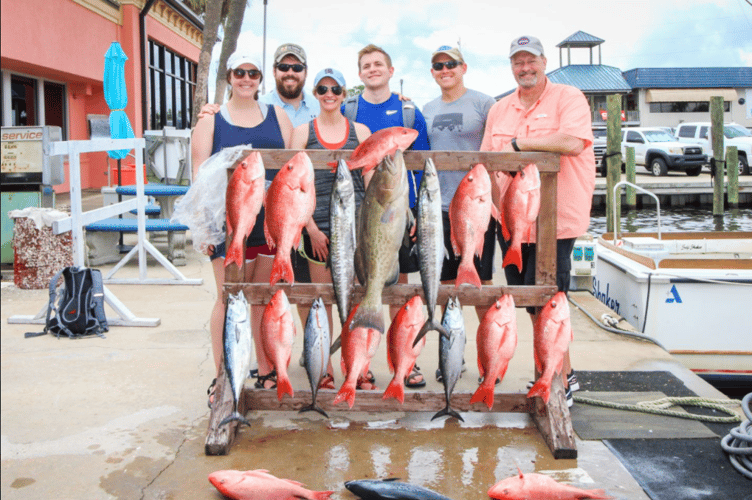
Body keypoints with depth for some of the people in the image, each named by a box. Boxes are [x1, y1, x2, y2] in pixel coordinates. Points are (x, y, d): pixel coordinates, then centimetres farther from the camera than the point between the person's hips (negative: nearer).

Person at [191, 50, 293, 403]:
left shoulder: (277, 116, 14)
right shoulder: (211, 119, 6)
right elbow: (200, 172, 0)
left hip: (273, 221, 3)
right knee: (229, 299, -1)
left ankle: (266, 373, 21)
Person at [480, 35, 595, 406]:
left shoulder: (569, 98, -2)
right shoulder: (499, 109, 16)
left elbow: (572, 141, -20)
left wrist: (518, 143, -15)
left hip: (554, 220, -6)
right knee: (527, 300, 11)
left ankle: (561, 386, 10)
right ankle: (564, 372, 28)